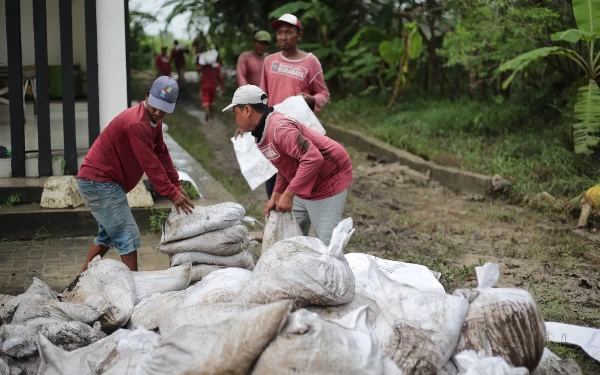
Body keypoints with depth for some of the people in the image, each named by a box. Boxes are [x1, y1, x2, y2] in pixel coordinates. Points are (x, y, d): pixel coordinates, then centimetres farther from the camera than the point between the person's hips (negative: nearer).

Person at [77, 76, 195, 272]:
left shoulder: (153, 119, 7)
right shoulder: (136, 123, -26)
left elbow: (162, 155, 9)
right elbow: (150, 164, -25)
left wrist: (176, 186, 5)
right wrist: (172, 194, -20)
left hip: (98, 181, 11)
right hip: (98, 182, -11)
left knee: (109, 233, 22)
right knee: (128, 237, -9)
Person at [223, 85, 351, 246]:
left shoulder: (279, 128, -27)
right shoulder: (262, 132, 5)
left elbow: (313, 159, -35)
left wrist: (288, 194, -31)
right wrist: (275, 196, 0)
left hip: (329, 180, -10)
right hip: (305, 184, 10)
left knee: (326, 242, -12)